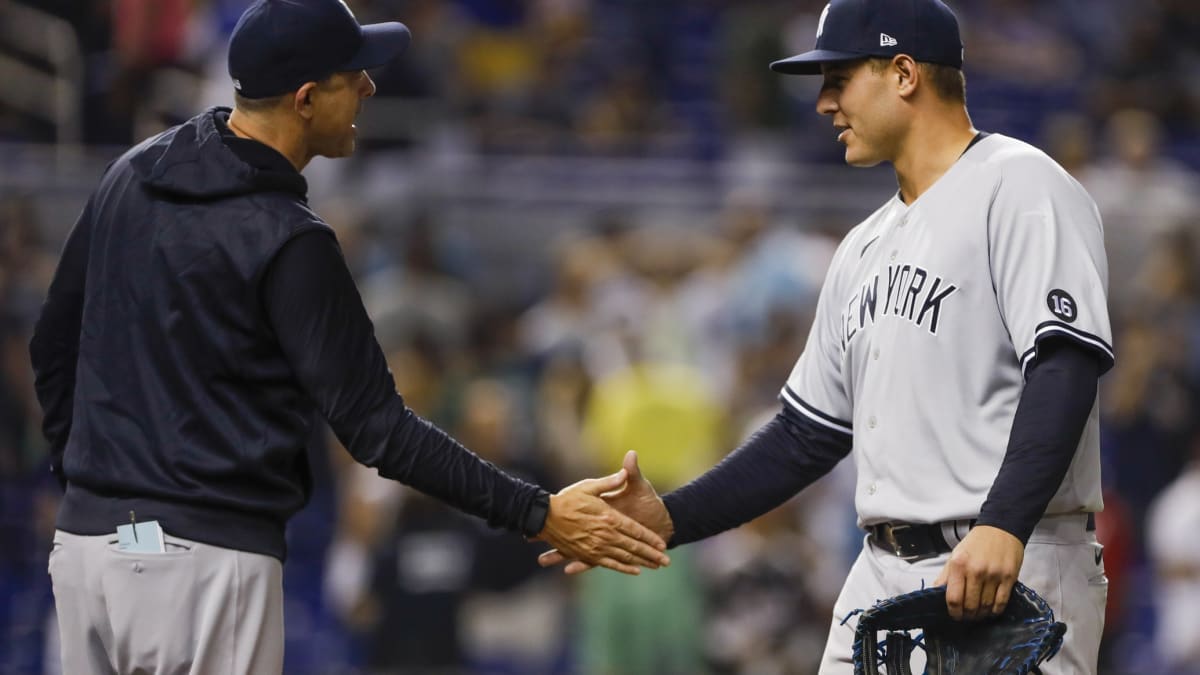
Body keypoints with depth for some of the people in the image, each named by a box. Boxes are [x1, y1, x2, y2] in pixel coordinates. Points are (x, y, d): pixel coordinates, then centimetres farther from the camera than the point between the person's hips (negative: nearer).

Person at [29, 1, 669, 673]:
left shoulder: (131, 177, 8)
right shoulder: (288, 242, -15)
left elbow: (55, 346, 17)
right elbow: (375, 427, -15)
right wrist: (539, 514, -13)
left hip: (87, 542, 8)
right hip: (205, 560, -8)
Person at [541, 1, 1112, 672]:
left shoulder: (1018, 186, -6)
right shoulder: (867, 247, 22)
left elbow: (1065, 366, -19)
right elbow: (808, 434, 25)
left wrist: (1003, 526, -31)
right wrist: (668, 519, 14)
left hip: (1016, 575, -9)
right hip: (882, 577, 9)